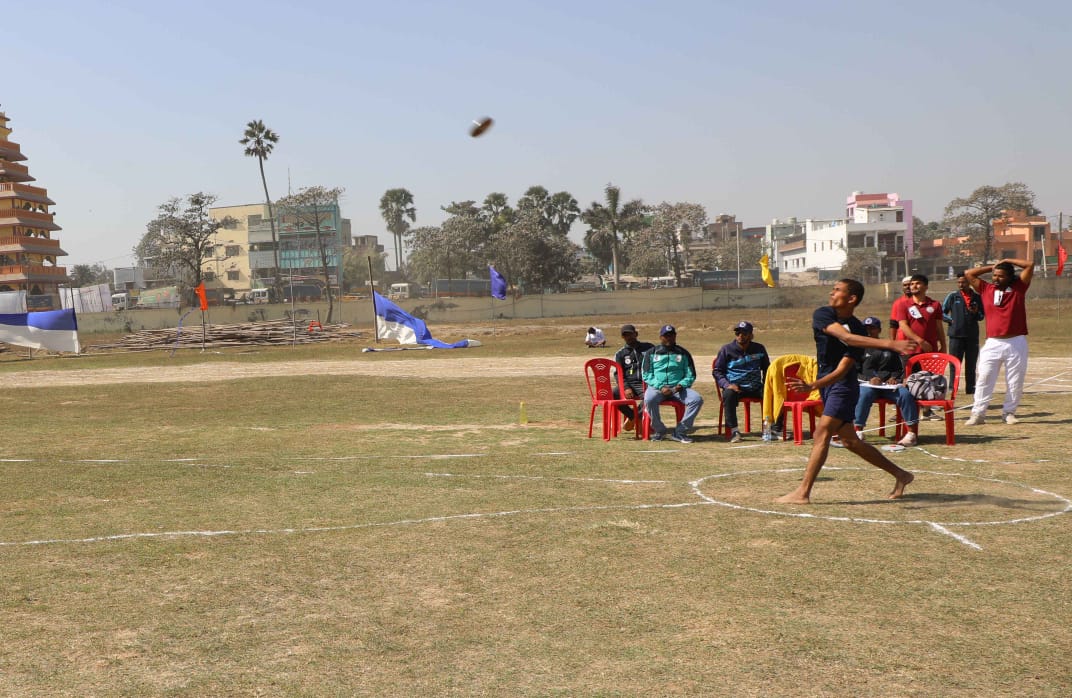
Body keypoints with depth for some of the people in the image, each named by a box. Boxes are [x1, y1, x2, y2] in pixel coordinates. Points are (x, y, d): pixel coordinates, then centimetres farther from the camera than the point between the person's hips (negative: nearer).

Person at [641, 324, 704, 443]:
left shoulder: (683, 353, 14)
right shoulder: (651, 353, 10)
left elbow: (690, 375, 12)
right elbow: (646, 375, 3)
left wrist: (681, 385, -10)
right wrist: (660, 387, -14)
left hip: (678, 388, 2)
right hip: (657, 387, -2)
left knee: (697, 399, -26)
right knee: (649, 399, -36)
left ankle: (680, 432, -18)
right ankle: (659, 430, -13)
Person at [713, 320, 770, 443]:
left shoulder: (759, 349, 11)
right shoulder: (726, 349, 3)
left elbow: (766, 369, 23)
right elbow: (716, 371, 5)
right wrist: (727, 384, -13)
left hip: (755, 387, 2)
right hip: (734, 386, -2)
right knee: (728, 394, -37)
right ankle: (734, 431, -32)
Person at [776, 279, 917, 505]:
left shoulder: (858, 330, -15)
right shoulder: (823, 315, -4)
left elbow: (842, 370, -21)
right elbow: (845, 337, -22)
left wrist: (812, 385, -34)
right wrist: (888, 344, -33)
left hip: (843, 386, -7)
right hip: (826, 384, 7)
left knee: (821, 435, -15)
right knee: (849, 440, 13)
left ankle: (802, 493, -13)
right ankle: (900, 475, 27)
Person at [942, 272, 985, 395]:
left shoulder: (977, 298, 8)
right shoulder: (953, 296, 2)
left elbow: (982, 316, 14)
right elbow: (942, 312, 5)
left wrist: (976, 313, -6)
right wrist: (951, 320, -7)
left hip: (972, 336, 3)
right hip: (956, 335, -2)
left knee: (971, 366, 9)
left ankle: (971, 389, 16)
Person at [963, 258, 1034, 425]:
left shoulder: (1018, 287, 6)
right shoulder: (986, 289, 9)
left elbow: (1030, 265, 1)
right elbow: (968, 274, 10)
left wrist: (1007, 261, 8)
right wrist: (991, 267, 13)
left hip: (1017, 343, -1)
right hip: (992, 344, 1)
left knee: (1015, 381, 4)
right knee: (984, 379, -4)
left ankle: (1009, 412, 15)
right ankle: (978, 413, -1)